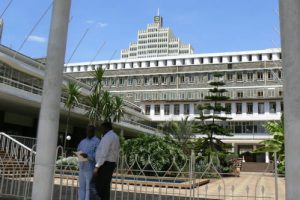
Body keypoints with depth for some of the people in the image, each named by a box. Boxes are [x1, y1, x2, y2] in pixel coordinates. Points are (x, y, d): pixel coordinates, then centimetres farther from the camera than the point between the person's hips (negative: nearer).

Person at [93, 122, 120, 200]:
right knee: (105, 187, 10)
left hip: (105, 164, -10)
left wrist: (97, 166, -20)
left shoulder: (107, 137, -13)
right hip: (111, 163, 10)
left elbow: (103, 153, -20)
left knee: (100, 187, -8)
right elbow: (116, 153, 16)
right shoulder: (115, 136, 18)